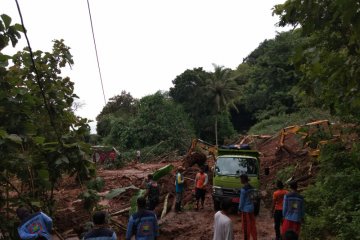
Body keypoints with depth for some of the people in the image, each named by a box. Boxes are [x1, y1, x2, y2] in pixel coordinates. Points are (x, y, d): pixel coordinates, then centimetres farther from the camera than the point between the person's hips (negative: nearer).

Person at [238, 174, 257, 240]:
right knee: (252, 224, 15)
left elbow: (242, 200, -15)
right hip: (251, 207, 8)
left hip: (246, 209, -8)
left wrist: (239, 209, -3)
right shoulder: (251, 187, 4)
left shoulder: (243, 189, -20)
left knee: (246, 225, 5)